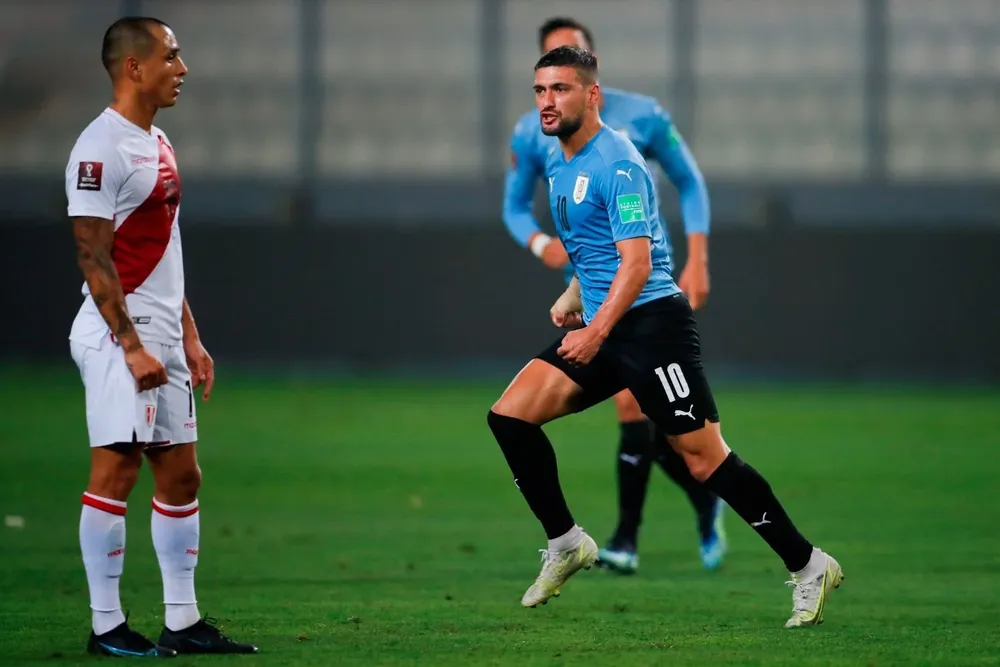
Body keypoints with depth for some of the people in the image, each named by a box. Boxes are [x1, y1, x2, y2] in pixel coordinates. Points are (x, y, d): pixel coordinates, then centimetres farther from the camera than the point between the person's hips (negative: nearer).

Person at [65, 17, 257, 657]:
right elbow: (94, 257, -17)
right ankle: (106, 624, -3)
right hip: (118, 336, -10)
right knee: (116, 471, -7)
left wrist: (190, 337, 19)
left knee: (181, 475, 10)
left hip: (162, 335, 10)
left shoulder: (158, 143, 16)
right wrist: (132, 345, -20)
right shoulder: (101, 148, -14)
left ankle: (184, 621, 15)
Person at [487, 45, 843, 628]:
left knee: (705, 458, -11)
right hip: (599, 327, 9)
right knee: (509, 416, -5)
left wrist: (598, 330, -29)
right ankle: (567, 544, 6)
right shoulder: (559, 168, 15)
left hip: (651, 321, -9)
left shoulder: (618, 164, -13)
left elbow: (637, 262, -21)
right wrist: (572, 298, 22)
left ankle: (809, 566, -2)